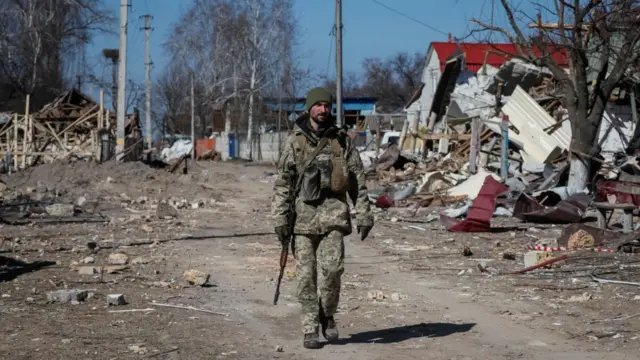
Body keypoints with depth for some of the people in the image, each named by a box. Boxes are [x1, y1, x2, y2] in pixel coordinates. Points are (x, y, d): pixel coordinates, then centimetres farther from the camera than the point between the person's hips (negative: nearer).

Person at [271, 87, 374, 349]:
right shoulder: (295, 142, 6)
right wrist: (280, 218, -3)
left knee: (331, 267, -15)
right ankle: (310, 329, 8)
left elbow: (358, 180, 9)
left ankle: (327, 315, 8)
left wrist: (364, 214, 3)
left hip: (333, 212, 0)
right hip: (304, 212, 0)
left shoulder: (342, 140, 8)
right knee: (306, 274, 0)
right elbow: (282, 182, 4)